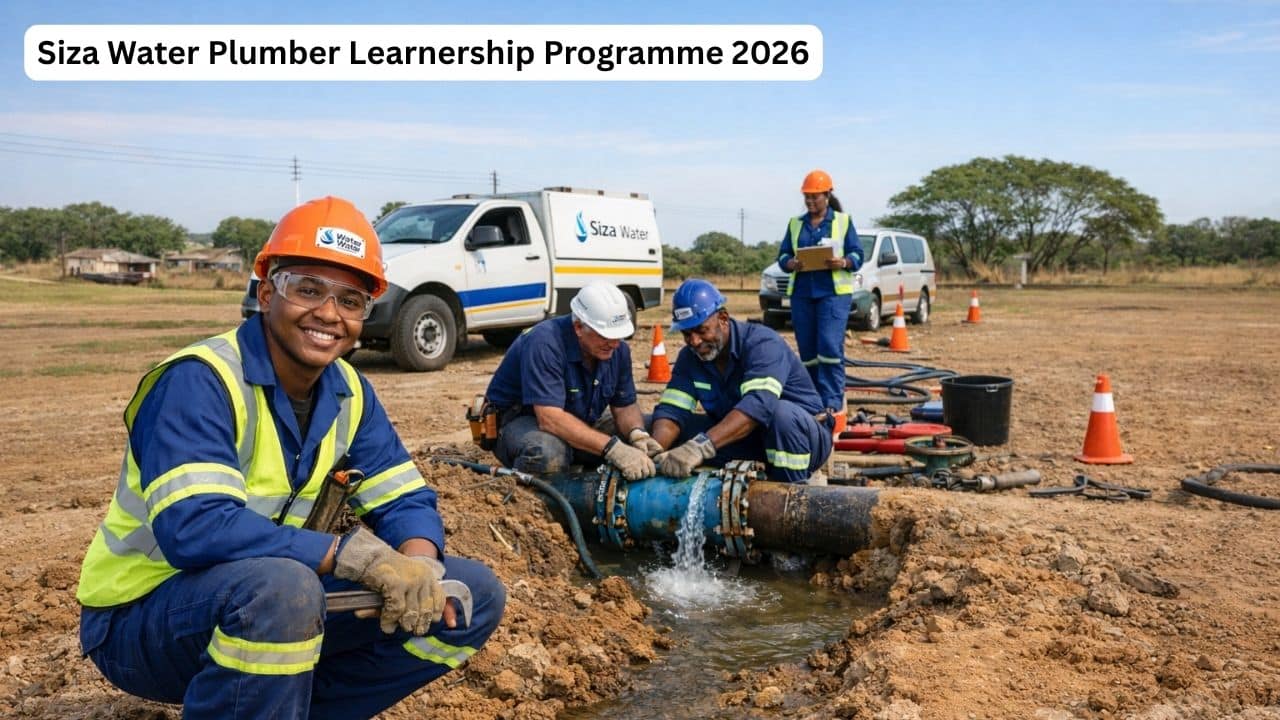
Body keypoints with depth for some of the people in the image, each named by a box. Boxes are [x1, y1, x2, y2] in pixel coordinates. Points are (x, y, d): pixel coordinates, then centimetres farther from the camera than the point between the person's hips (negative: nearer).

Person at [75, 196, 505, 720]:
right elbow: (193, 526, -34)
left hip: (268, 601, 7)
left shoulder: (348, 392, -1)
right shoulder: (199, 381, -21)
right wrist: (362, 556, -36)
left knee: (473, 597, -3)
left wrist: (417, 564, -24)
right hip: (142, 615, -6)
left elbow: (405, 500, 0)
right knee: (279, 586, -40)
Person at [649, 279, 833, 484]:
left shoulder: (762, 344, -23)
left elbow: (758, 404, -41)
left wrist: (701, 446, -53)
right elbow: (671, 410, -14)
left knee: (782, 412, -38)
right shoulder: (689, 357, -3)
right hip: (745, 438, 5)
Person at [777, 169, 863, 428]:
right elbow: (782, 255, 11)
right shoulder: (795, 224, 17)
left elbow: (857, 255, 2)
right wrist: (792, 264, -12)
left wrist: (843, 262, -19)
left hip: (834, 292, -4)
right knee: (807, 351, 4)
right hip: (801, 293, 4)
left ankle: (833, 405, -13)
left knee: (830, 347, -15)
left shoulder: (843, 221, 8)